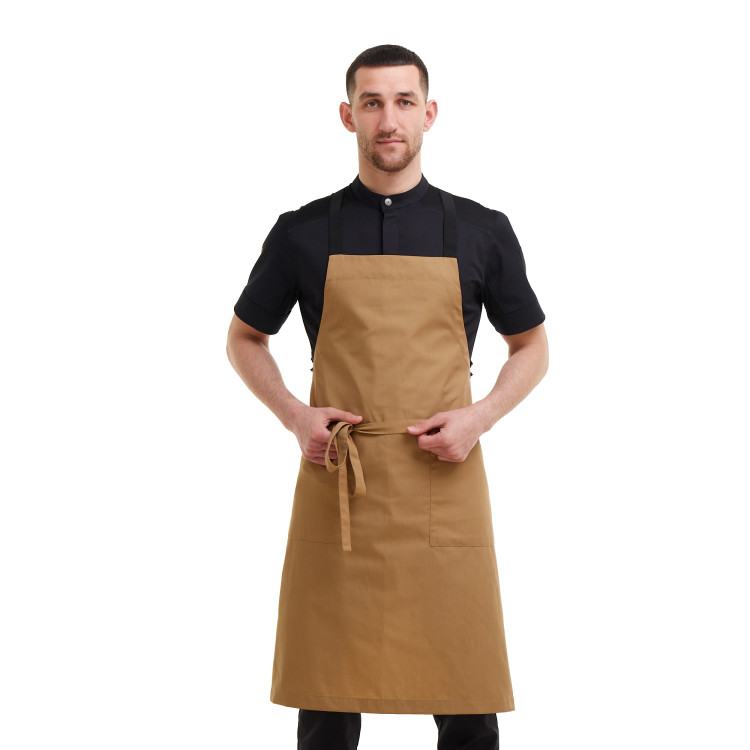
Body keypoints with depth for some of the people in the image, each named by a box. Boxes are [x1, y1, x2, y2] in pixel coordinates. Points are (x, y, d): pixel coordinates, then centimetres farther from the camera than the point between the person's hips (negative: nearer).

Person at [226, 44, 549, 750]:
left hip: (443, 481, 0)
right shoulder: (304, 233, 5)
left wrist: (479, 417, -2)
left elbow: (531, 347, 16)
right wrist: (294, 417, 0)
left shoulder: (482, 232, 6)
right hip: (335, 483, 0)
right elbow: (244, 338, 17)